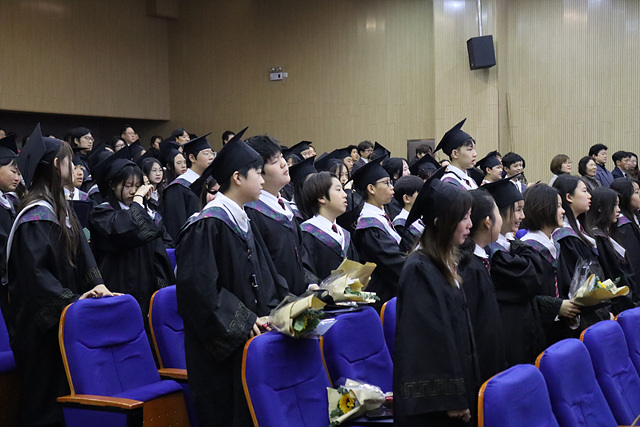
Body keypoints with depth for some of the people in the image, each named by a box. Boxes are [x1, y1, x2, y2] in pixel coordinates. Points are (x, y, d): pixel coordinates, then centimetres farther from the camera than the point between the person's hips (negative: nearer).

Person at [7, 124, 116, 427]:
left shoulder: (60, 208, 11)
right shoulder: (37, 215, -20)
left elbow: (81, 251, 10)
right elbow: (35, 273, -25)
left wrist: (96, 284, -4)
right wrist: (71, 299, -25)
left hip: (61, 314, 9)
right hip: (42, 322, -9)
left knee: (65, 394, 14)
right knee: (45, 402, 0)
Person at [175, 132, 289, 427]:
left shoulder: (244, 222, 15)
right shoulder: (207, 225, -14)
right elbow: (197, 284, -21)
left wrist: (274, 309, 4)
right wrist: (244, 321, -19)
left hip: (250, 338, 8)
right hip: (222, 350, -8)